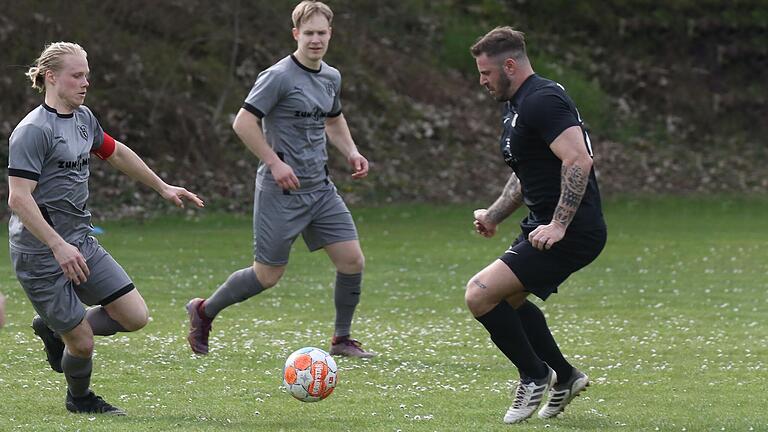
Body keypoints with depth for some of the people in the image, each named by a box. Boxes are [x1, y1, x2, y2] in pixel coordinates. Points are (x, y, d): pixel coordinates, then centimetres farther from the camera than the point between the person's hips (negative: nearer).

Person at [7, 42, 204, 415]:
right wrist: (59, 247, -28)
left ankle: (55, 328, 22)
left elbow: (117, 153, 28)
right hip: (40, 254, -8)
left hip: (80, 243, 8)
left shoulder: (83, 118, 9)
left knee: (135, 317, 0)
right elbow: (18, 199, -23)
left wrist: (163, 188, 32)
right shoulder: (33, 130, -17)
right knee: (82, 342, -3)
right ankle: (80, 399, 30)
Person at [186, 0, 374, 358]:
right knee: (268, 275, -1)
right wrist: (274, 162, -21)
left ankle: (342, 340, 13)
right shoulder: (279, 76, -15)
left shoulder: (332, 77, 9)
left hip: (320, 189, 7)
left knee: (352, 261, -3)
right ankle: (204, 311, 22)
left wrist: (351, 152, 12)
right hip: (281, 193, -7)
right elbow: (243, 123, -18)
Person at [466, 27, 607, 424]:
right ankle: (565, 377, 33)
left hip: (570, 233, -11)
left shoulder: (542, 101, -17)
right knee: (506, 298, 26)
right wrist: (494, 215, 19)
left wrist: (558, 226, -28)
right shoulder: (517, 105, 16)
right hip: (545, 225, 11)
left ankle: (534, 376, 3)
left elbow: (579, 160, -27)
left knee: (480, 295, -15)